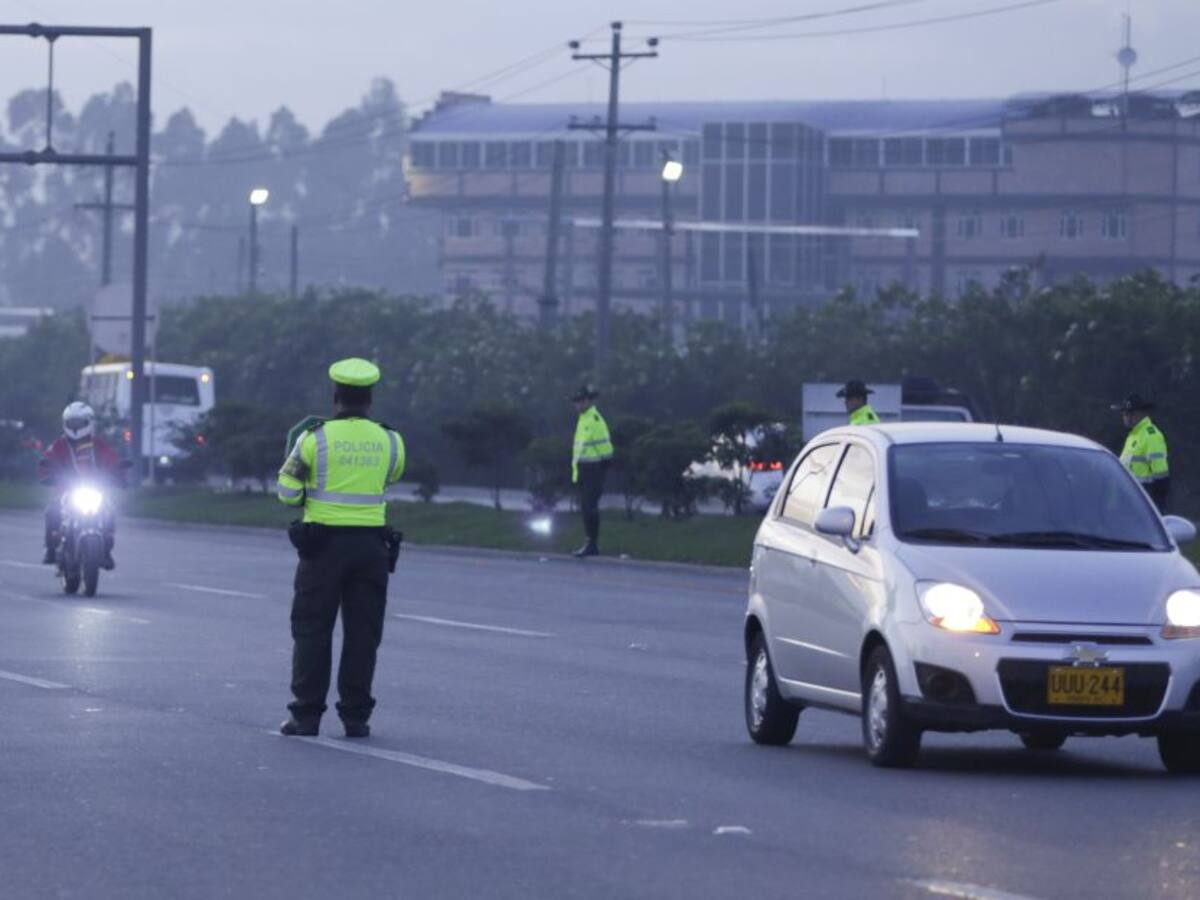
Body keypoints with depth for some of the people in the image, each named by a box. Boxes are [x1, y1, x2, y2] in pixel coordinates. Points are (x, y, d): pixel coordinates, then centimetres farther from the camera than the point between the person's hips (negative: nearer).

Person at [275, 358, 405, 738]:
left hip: (323, 543, -2)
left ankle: (307, 714, 2)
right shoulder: (388, 441, 2)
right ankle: (355, 716, 4)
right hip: (370, 545, 2)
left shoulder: (315, 439, -6)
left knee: (312, 631, 4)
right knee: (362, 632, 6)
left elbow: (287, 492, -3)